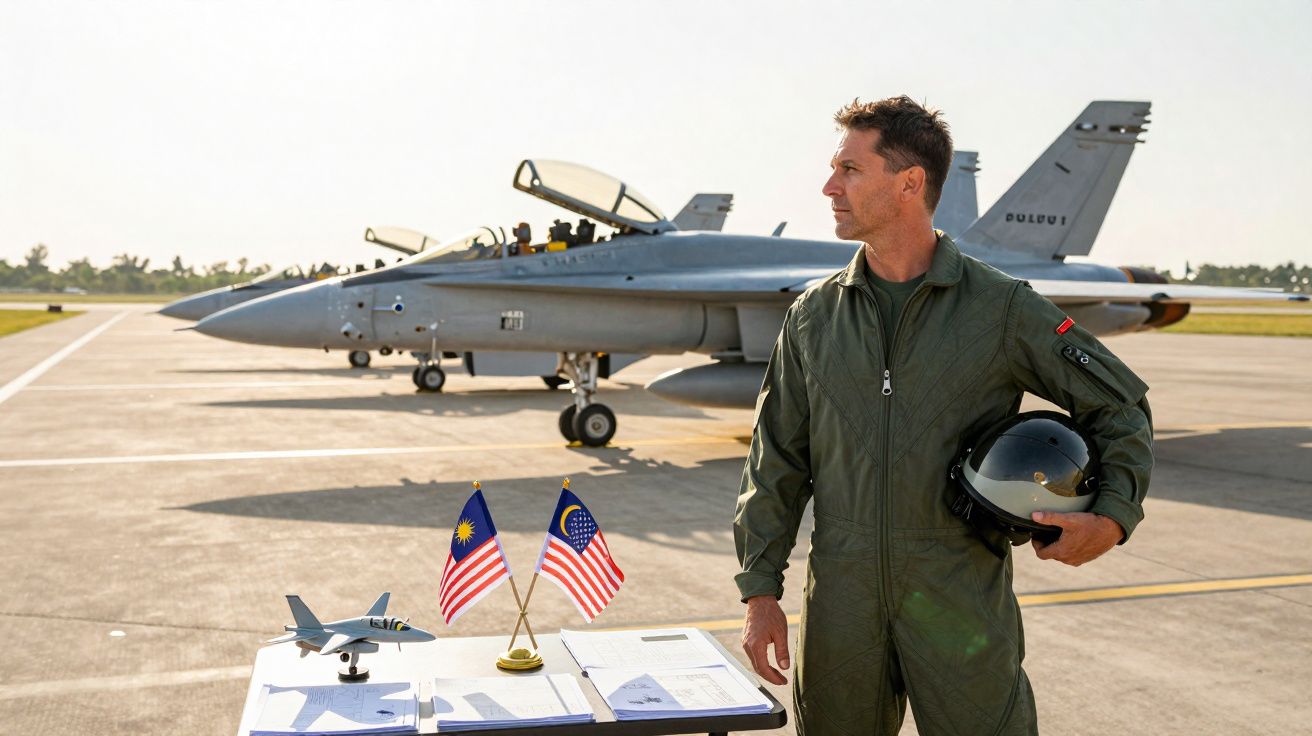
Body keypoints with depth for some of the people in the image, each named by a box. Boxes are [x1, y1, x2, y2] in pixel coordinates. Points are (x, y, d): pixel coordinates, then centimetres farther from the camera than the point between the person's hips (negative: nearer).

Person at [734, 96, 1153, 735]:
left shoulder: (1002, 309, -3)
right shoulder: (813, 315, 5)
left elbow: (1120, 406, 6)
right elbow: (777, 461, 7)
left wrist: (1113, 517, -9)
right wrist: (760, 591, 2)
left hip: (962, 598, -2)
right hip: (842, 598, 3)